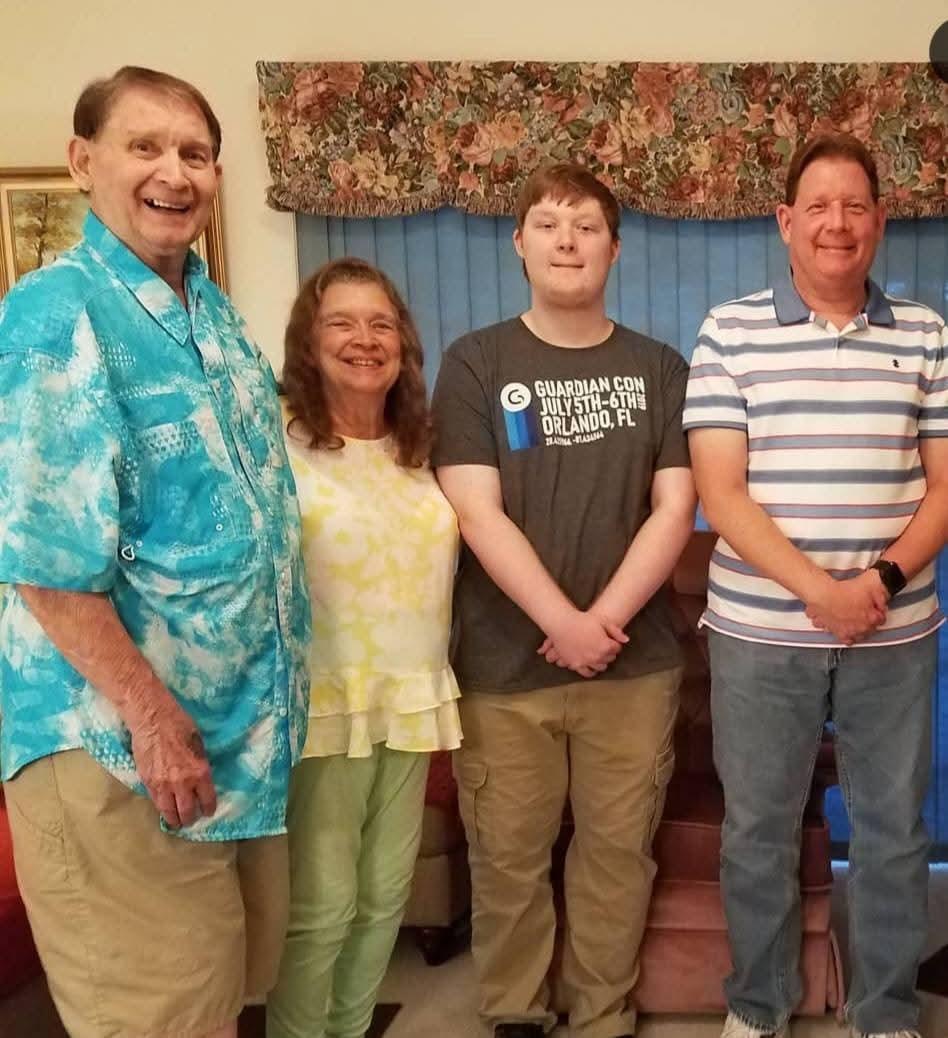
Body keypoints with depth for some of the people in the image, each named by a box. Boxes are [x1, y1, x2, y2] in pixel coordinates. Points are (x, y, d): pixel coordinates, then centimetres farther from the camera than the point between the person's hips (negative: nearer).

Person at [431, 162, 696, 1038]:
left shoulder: (659, 368, 7)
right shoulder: (475, 364, 0)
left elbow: (674, 510, 0)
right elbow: (478, 513, -8)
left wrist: (606, 619, -12)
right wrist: (563, 623, -16)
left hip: (635, 660, 2)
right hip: (504, 663, -1)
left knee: (619, 849, 11)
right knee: (508, 854, 8)